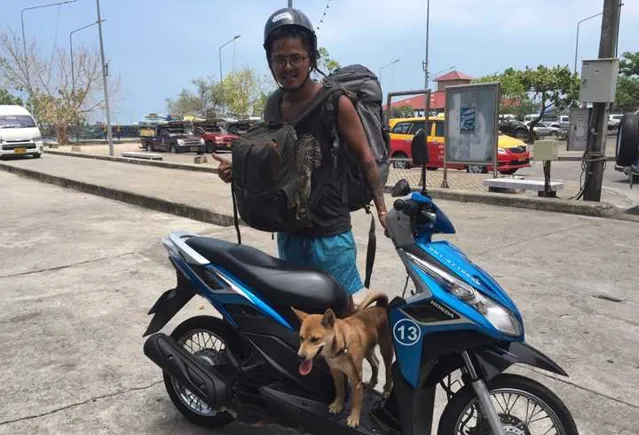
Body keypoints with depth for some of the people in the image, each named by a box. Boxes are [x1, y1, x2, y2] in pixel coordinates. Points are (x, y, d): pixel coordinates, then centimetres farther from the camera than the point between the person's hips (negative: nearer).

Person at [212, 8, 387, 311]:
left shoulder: (335, 102, -10)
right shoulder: (271, 109, 6)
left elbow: (365, 158, -5)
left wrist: (381, 208, -7)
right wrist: (238, 170, -2)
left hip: (330, 234, -5)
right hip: (287, 232, 6)